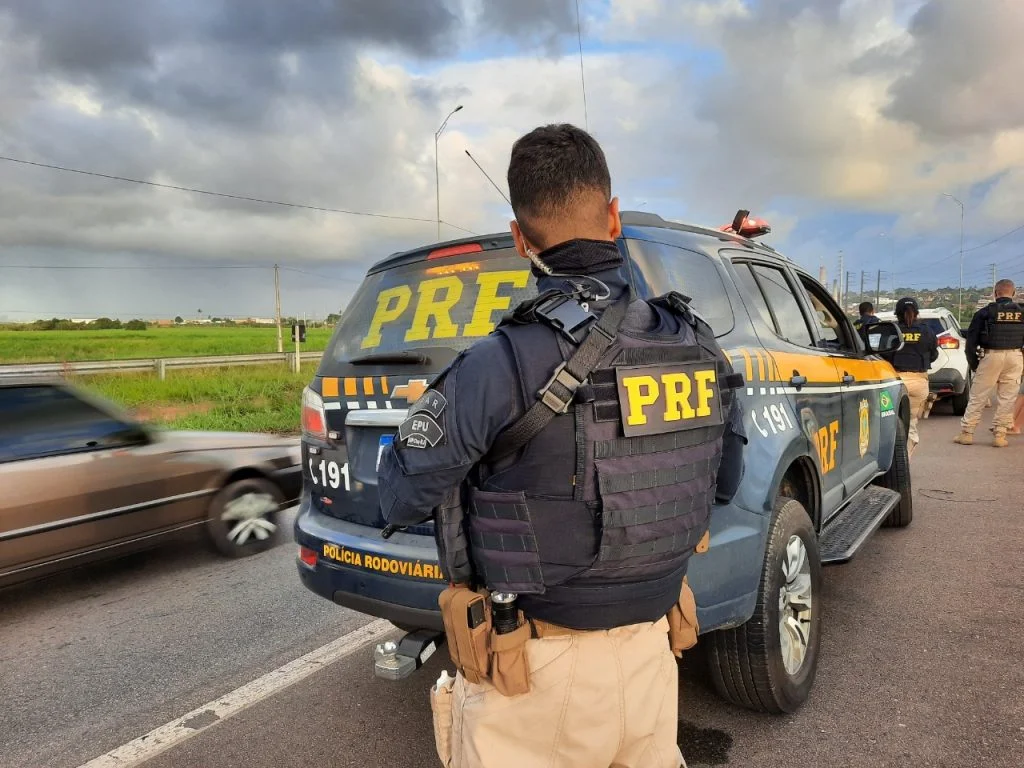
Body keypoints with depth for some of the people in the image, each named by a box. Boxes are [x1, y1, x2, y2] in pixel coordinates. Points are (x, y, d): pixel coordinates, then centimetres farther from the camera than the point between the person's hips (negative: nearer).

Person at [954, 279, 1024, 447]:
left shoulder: (985, 313, -2)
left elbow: (971, 340, -1)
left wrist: (973, 362, 8)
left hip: (991, 356, -2)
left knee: (977, 397, 4)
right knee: (1007, 399, 7)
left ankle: (966, 433, 7)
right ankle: (1000, 435, 9)